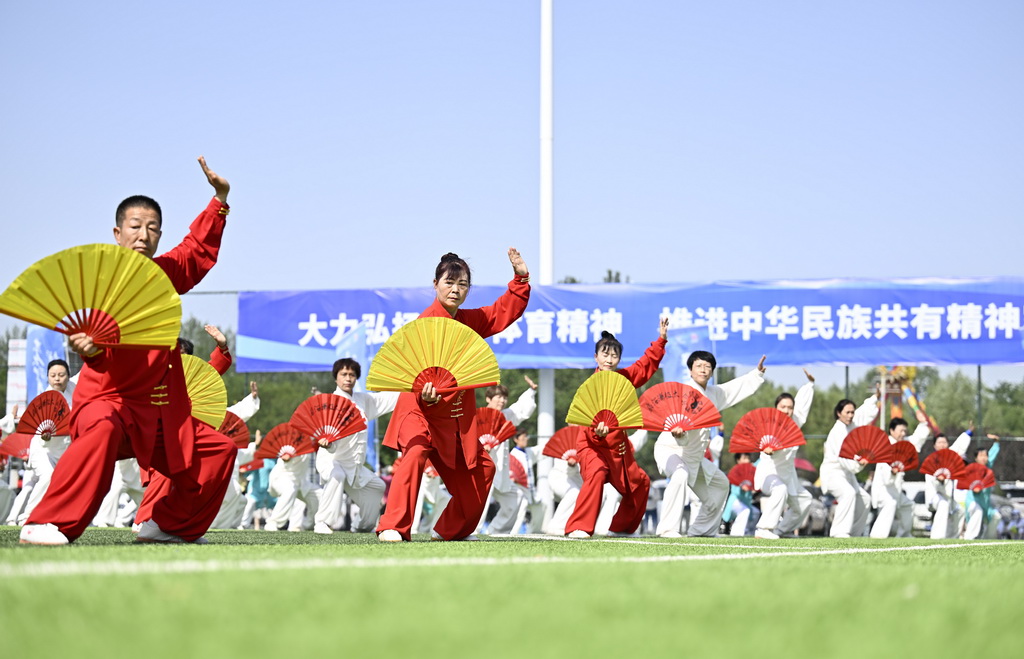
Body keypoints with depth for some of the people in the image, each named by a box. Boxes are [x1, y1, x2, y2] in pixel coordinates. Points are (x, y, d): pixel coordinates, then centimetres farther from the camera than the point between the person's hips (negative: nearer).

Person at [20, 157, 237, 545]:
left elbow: (199, 248, 27)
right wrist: (88, 349, -50)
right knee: (101, 431, -40)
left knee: (218, 448, 7)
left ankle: (171, 525, 20)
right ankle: (46, 525, -37)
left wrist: (220, 199, 22)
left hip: (162, 413, 8)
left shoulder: (165, 273, 8)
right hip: (109, 400, -8)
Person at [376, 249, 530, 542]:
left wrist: (520, 278, 9)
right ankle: (392, 527, -32)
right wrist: (426, 392, -42)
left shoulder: (471, 320, 9)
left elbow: (505, 311, 20)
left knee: (481, 469, 14)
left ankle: (450, 529, 30)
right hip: (421, 410, -8)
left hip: (457, 416, 8)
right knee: (415, 453, -33)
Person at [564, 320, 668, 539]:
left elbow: (648, 363, 16)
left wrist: (661, 340, 11)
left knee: (640, 483, 18)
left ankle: (621, 527, 34)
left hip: (618, 446, 8)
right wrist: (597, 429, -49)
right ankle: (578, 528, -38)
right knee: (596, 474, -35)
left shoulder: (624, 377, 2)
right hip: (593, 444, -8)